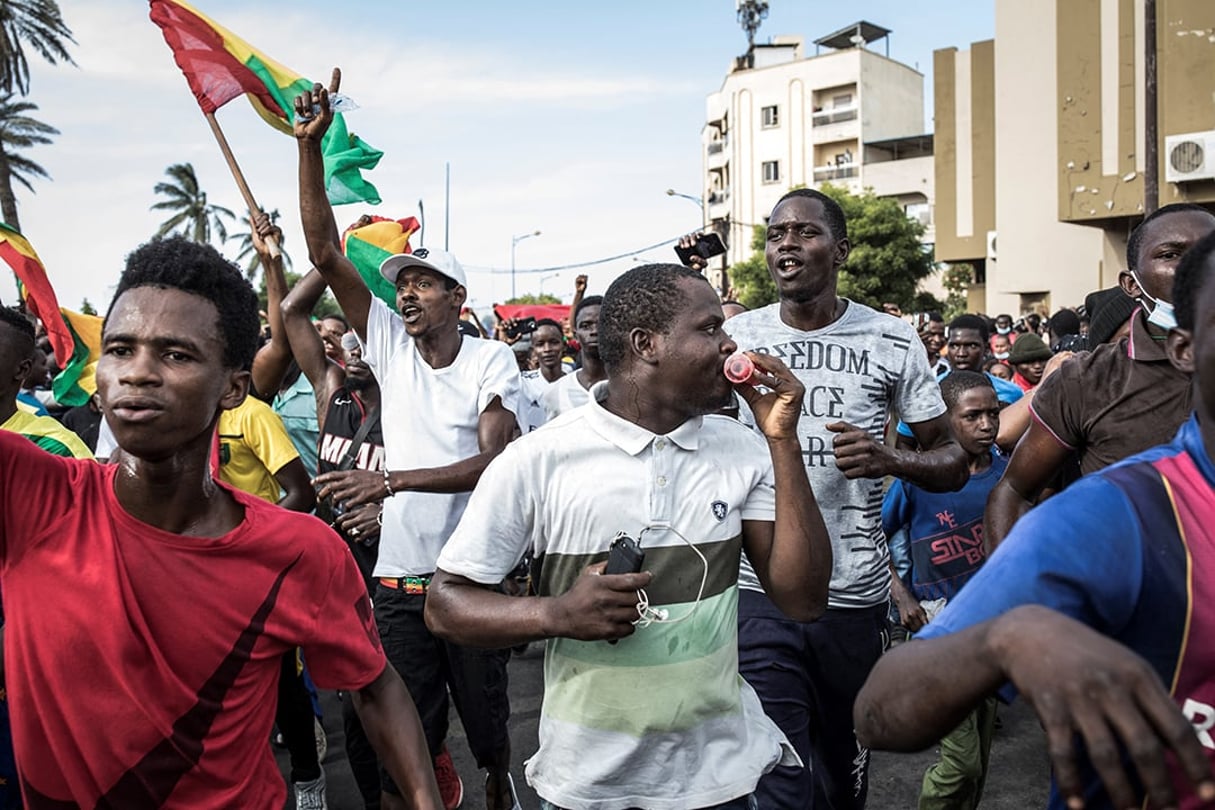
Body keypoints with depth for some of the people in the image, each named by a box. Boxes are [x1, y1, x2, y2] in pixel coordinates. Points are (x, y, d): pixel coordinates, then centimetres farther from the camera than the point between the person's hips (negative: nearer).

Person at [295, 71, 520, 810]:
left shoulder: (492, 361, -5)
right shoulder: (391, 347, 3)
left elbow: (491, 461, -17)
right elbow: (326, 253, -2)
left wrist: (391, 480, -27)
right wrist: (310, 144, -9)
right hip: (400, 581, 2)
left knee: (487, 719, 15)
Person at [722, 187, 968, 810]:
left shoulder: (893, 343, -1)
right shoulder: (735, 336, 2)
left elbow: (952, 461, 2)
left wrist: (887, 459, -18)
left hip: (855, 593, 1)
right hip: (759, 591, -1)